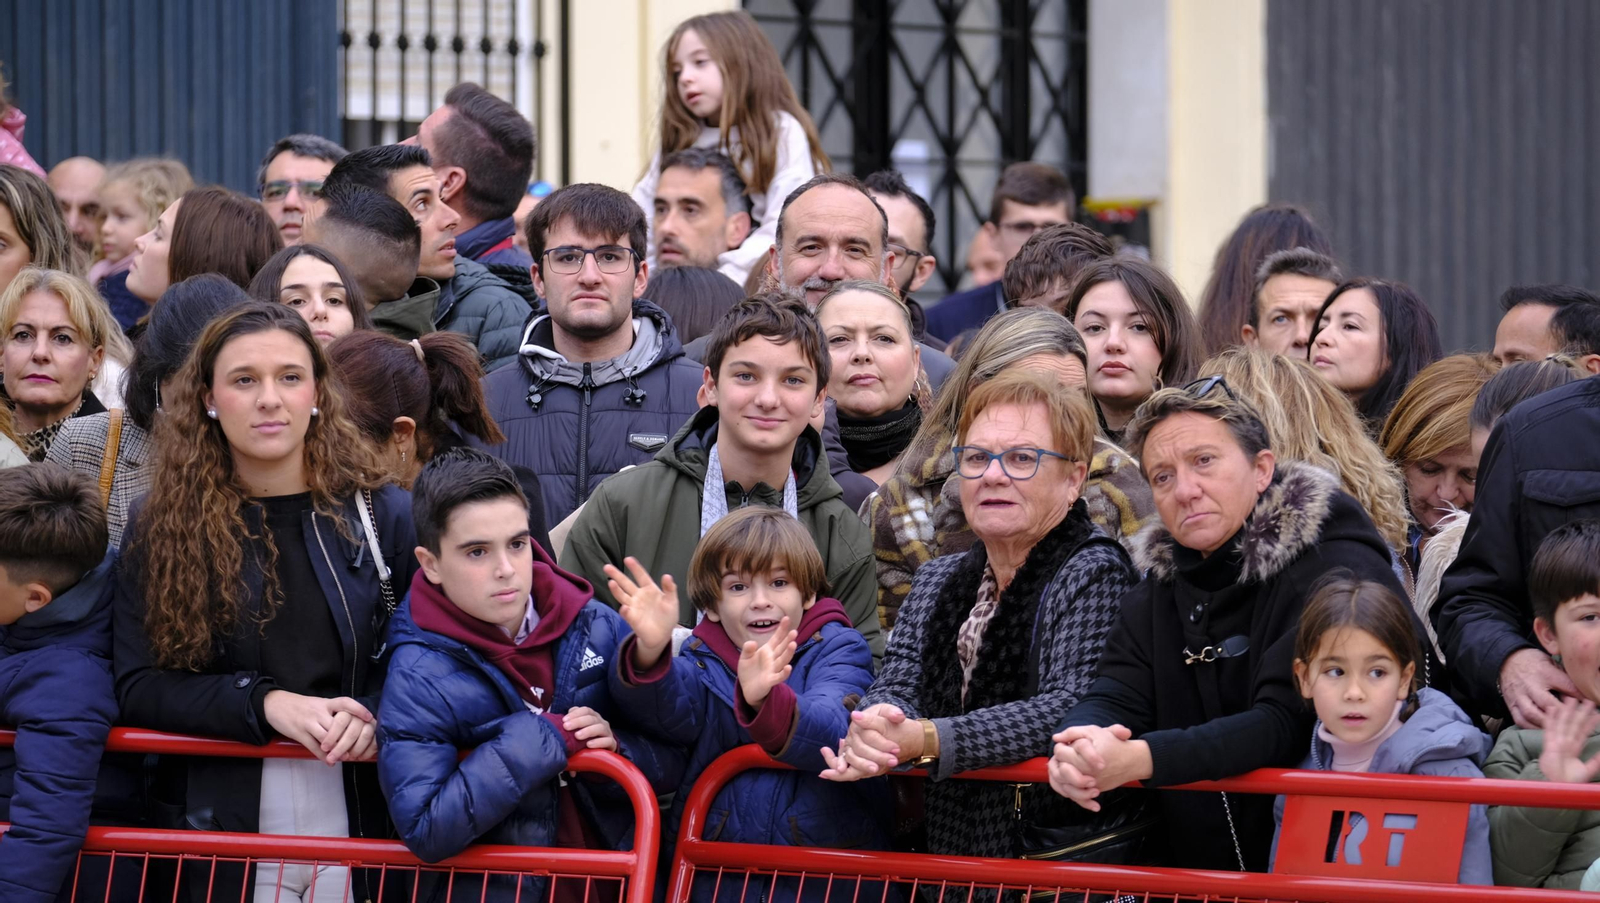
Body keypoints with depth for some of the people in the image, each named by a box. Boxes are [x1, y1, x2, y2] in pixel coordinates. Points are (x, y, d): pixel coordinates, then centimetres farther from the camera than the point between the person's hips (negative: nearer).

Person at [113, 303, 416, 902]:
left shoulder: (383, 515, 2)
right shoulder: (161, 529, 1)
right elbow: (138, 685, -5)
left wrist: (376, 717, -19)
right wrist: (264, 703, -19)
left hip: (361, 824, 0)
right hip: (220, 825, 0)